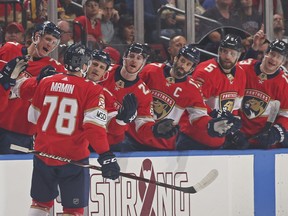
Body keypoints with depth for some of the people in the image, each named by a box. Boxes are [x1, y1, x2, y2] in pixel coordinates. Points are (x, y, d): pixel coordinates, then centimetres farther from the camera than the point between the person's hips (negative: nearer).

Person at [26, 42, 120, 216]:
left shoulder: (46, 83, 4)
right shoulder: (91, 90, -9)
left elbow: (33, 117, 14)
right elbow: (94, 125, -19)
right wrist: (106, 156, -21)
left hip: (43, 153, 4)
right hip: (73, 156, -4)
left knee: (42, 202, 19)